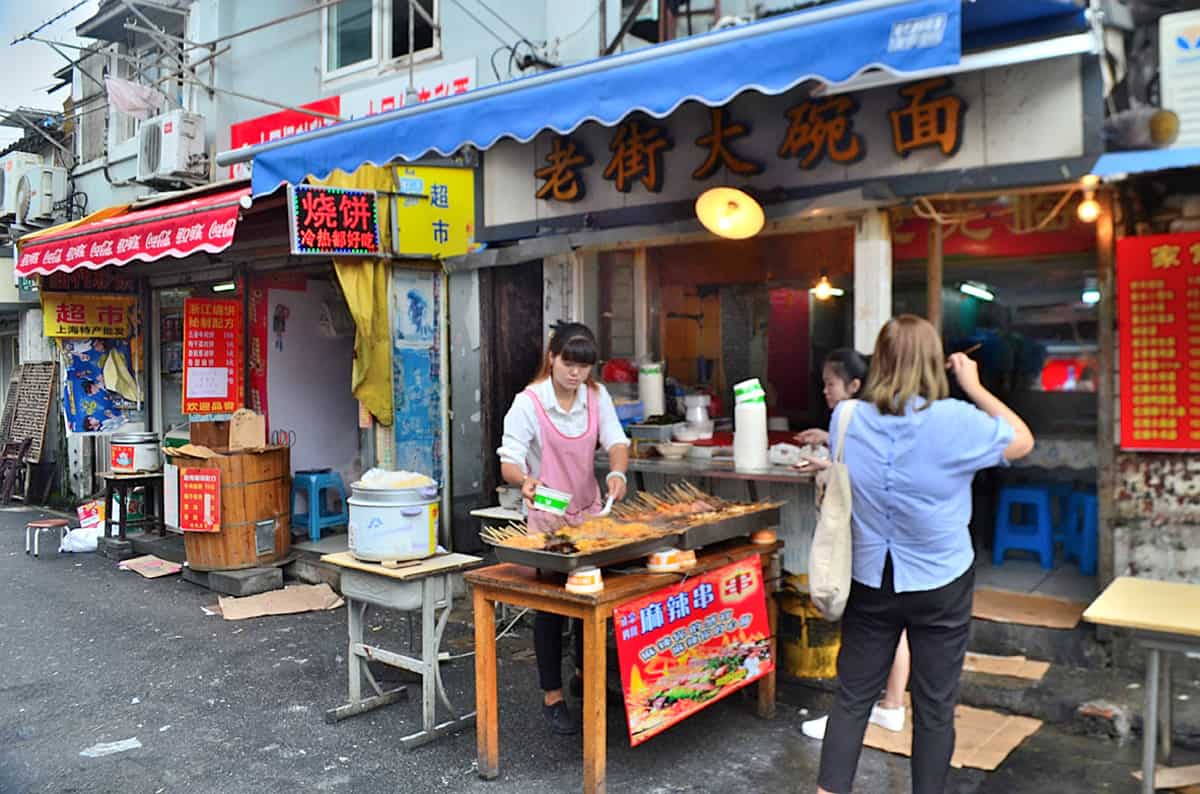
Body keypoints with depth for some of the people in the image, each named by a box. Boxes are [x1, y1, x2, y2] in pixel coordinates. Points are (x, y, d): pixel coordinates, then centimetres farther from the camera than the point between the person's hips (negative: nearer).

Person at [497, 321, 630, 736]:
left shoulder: (597, 396, -2)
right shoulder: (528, 403, -16)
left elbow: (616, 441, -9)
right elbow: (509, 462, -21)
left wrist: (617, 472, -31)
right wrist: (524, 481, -44)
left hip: (589, 511, 5)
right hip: (548, 517, -5)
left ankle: (585, 677, 36)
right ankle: (552, 697, 14)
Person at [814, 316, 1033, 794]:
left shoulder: (847, 418, -9)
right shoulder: (956, 420, -17)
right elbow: (1023, 441, 1)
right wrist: (974, 389, 4)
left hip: (870, 581, 2)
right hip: (941, 585, -2)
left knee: (852, 698, 12)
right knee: (935, 708, 13)